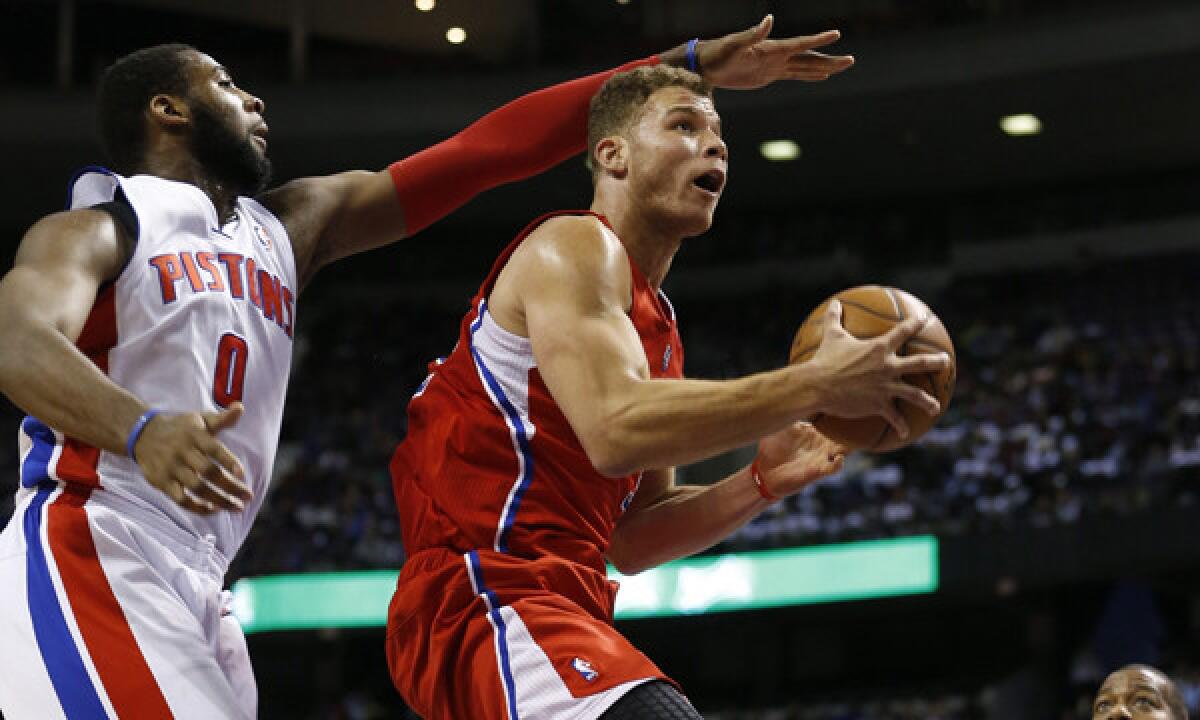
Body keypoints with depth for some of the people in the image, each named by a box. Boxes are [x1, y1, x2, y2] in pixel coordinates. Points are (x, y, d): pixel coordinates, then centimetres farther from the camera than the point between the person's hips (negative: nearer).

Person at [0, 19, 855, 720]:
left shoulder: (290, 225, 19)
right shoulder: (94, 232, 0)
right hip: (89, 556, -8)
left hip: (197, 587, 8)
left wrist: (689, 65, 13)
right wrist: (140, 430, -44)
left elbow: (487, 151, 16)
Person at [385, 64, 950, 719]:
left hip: (563, 603, 10)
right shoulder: (574, 245, -4)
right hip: (482, 597, -10)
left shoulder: (659, 327, 23)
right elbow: (615, 429, -23)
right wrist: (815, 386, -19)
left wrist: (760, 484, 7)